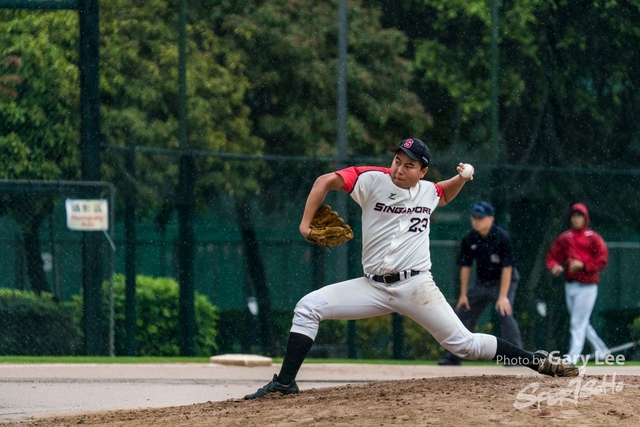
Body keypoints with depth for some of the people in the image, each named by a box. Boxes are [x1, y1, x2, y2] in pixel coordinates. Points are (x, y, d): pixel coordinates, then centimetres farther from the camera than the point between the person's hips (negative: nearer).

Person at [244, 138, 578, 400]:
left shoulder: (428, 192, 7)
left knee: (463, 344, -4)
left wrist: (462, 178, 12)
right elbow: (326, 181, -4)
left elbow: (445, 195, 33)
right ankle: (285, 383, -14)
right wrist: (306, 224, -13)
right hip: (374, 287, 0)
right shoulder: (373, 180, -3)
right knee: (307, 308, -14)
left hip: (416, 287, 0)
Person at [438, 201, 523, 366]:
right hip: (481, 282, 6)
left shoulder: (502, 238, -22)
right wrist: (463, 294, 1)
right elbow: (465, 266, 1)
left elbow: (507, 267, -21)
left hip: (503, 281, -6)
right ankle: (452, 357, 18)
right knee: (463, 313, 7)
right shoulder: (469, 239, -8)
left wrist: (503, 296, -23)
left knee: (505, 313, -24)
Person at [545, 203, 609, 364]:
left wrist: (583, 265, -20)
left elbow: (602, 260, -8)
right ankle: (601, 350, 29)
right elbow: (551, 257, 8)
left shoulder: (593, 238, -4)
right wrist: (554, 266, -14)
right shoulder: (564, 238, 9)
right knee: (583, 323, 15)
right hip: (570, 285, 6)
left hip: (587, 285, -6)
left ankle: (573, 357, -8)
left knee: (578, 323, -8)